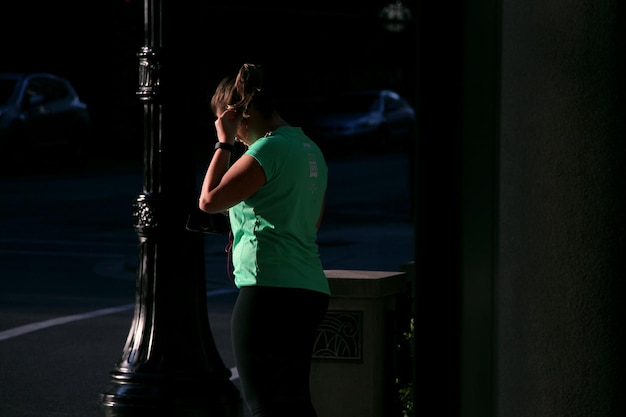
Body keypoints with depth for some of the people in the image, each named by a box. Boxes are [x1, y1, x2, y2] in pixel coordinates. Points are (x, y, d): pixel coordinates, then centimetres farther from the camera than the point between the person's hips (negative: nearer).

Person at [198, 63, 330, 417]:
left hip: (270, 290, -9)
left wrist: (225, 143, -4)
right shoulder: (310, 149, 17)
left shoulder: (268, 149, -11)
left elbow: (209, 200, -12)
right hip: (312, 291, 9)